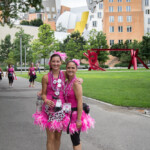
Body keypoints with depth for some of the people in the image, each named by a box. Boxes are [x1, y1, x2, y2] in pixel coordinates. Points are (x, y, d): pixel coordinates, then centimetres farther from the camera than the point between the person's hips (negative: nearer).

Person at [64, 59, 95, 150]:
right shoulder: (67, 82, 7)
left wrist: (79, 119, -22)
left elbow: (80, 102, -21)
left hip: (76, 113, -8)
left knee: (75, 139, 1)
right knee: (74, 138, 18)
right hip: (70, 113, 8)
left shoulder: (76, 83, -18)